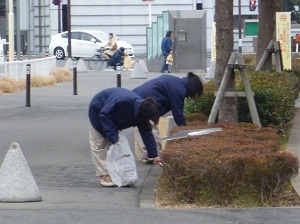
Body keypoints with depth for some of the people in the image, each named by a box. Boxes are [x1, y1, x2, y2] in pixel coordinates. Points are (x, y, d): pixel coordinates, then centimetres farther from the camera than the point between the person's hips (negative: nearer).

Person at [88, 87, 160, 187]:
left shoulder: (141, 112, -20)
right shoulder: (123, 100, -42)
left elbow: (147, 133, -12)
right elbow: (104, 114, -34)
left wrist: (154, 155, -13)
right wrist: (113, 136, -34)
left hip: (112, 117, 7)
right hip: (98, 110, -7)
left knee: (112, 145, 2)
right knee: (99, 144, -6)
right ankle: (104, 175, -7)